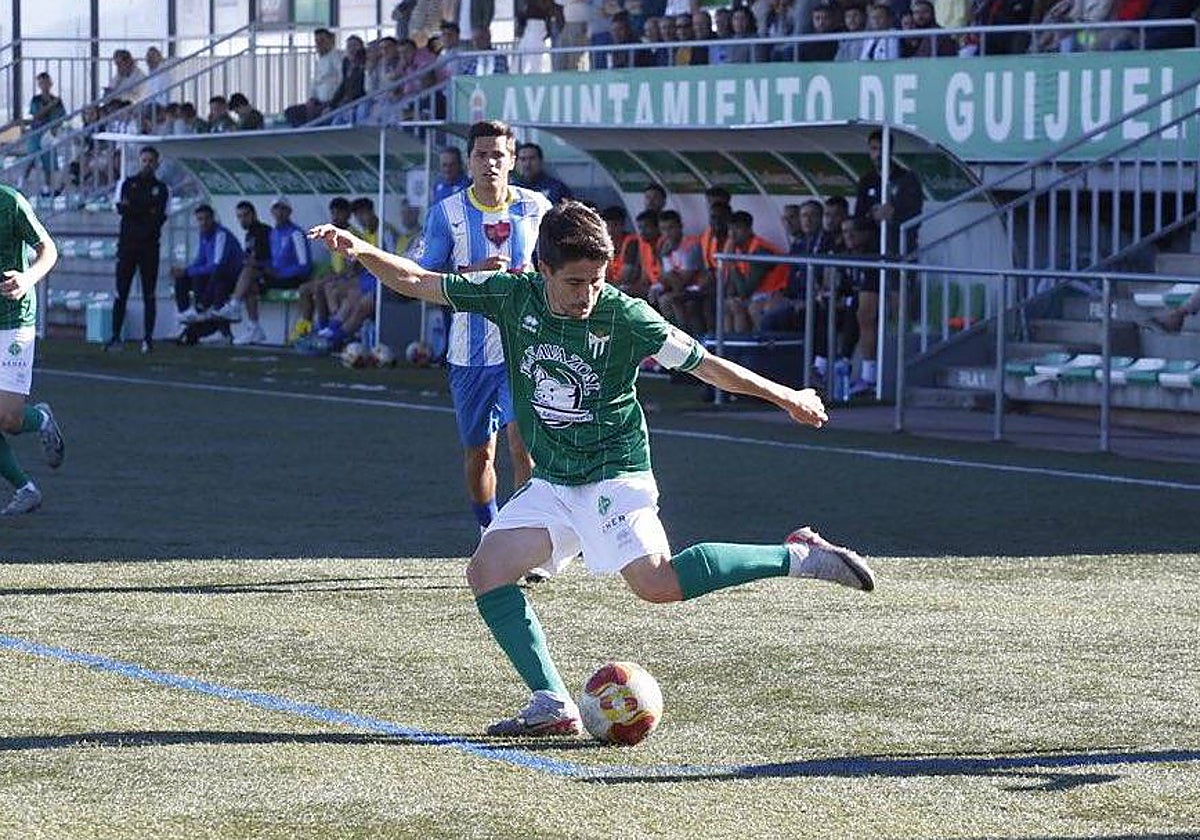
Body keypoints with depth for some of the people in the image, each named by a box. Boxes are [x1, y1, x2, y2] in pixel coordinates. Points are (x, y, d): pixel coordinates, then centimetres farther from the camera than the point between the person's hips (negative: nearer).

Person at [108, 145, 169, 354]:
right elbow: (121, 207, -3)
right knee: (121, 293, -2)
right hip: (127, 243, 1)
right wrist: (147, 212, -9)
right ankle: (116, 336, 2)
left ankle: (148, 339, 0)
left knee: (149, 295, -2)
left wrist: (133, 209, -10)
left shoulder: (161, 189, 9)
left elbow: (160, 217, -3)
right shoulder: (128, 183, 12)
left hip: (149, 245, -1)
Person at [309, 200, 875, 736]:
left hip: (614, 473, -5)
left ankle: (797, 556, -12)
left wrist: (786, 398, 0)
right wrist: (359, 250, -14)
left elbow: (703, 364, -5)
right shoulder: (514, 297, -5)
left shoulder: (624, 316, -14)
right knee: (487, 572, -9)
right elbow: (417, 283, 0)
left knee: (656, 583, -25)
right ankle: (553, 705, -9)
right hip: (551, 484, 5)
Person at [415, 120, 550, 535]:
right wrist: (473, 273, -17)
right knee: (479, 453, 9)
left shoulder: (537, 208, 2)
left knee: (523, 441, -17)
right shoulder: (446, 213, -1)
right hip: (470, 352, 1)